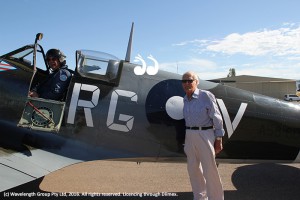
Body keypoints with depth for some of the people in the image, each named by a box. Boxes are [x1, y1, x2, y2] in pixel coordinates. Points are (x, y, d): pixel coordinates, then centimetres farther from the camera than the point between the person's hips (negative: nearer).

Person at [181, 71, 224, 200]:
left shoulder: (206, 96, -11)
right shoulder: (185, 99, 7)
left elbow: (216, 118, -8)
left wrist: (218, 139, -9)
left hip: (205, 135, -6)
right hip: (189, 136, 6)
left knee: (209, 170, -2)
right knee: (193, 169, 14)